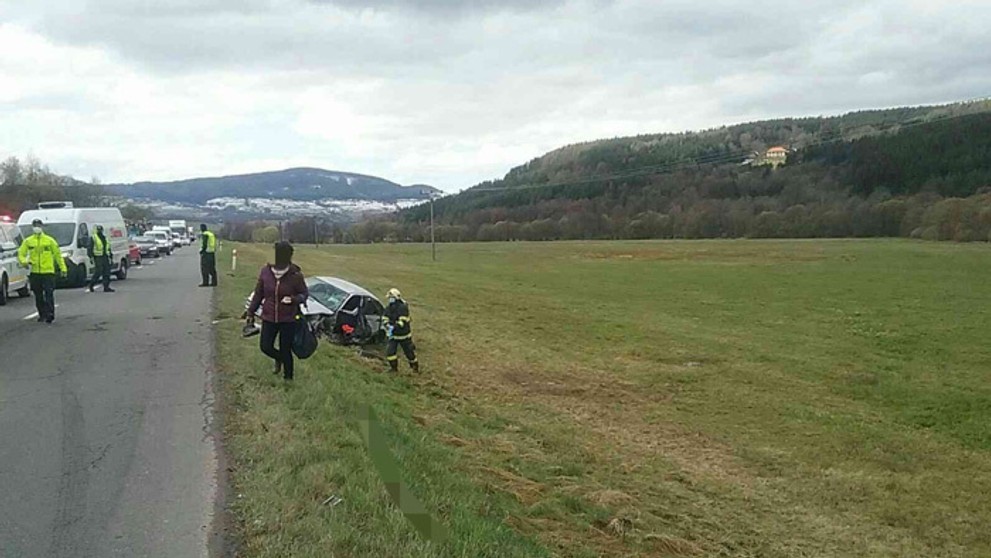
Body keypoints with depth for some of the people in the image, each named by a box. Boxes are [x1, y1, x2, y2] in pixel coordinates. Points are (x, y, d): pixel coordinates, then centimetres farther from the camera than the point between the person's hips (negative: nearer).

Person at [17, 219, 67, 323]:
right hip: (35, 272, 3)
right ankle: (42, 314, 21)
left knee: (49, 294, -10)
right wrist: (24, 261, -13)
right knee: (38, 296, 10)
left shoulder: (49, 240, 4)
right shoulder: (28, 241, 8)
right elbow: (21, 254, 9)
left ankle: (50, 314, -9)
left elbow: (58, 254, 8)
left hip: (48, 271, -3)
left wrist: (63, 268, 5)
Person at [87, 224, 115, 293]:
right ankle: (91, 285, 7)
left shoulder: (105, 238, 20)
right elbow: (89, 249, -6)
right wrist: (91, 257, -16)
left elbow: (108, 249, 25)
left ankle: (106, 287, 4)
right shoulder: (93, 238, 0)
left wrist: (111, 257, 21)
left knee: (107, 273, 2)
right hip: (98, 258, -6)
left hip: (105, 258, 6)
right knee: (98, 273, -11)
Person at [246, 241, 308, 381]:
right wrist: (251, 313, 9)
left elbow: (305, 294, -3)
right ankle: (279, 359, 39)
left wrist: (294, 299, -25)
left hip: (288, 320, -3)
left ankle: (288, 377, 25)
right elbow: (258, 294, 5)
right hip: (269, 318, 3)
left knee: (285, 351, 4)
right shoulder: (265, 271, -7)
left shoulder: (295, 275, -15)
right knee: (266, 347, 4)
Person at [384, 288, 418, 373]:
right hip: (393, 335, 5)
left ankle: (415, 366, 31)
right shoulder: (388, 309, 0)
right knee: (389, 351, -8)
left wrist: (394, 327, -38)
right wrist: (388, 326, -23)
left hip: (404, 335, -5)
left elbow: (402, 322, -28)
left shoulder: (403, 308, -21)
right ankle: (394, 367, 10)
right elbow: (386, 320, -1)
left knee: (409, 352, 7)